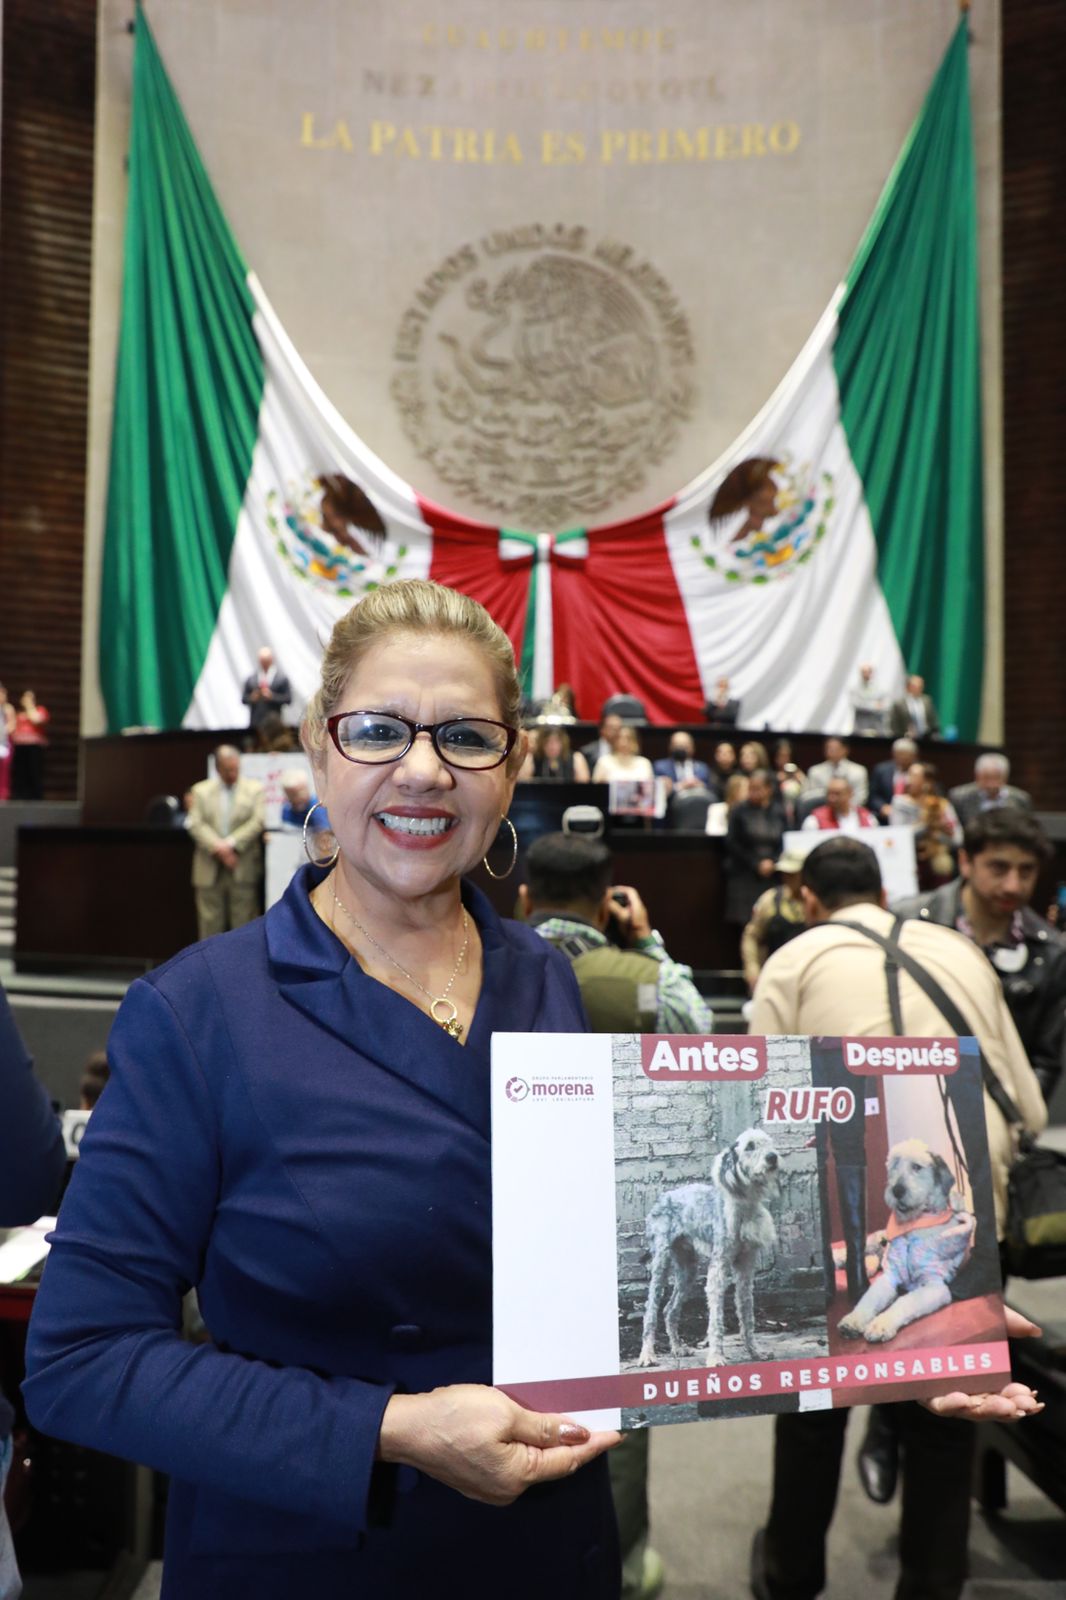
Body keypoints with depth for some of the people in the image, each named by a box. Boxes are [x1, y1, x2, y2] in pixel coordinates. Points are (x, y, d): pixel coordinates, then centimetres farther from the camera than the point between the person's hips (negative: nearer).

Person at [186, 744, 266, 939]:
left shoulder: (255, 789, 6)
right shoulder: (201, 790, 10)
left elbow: (258, 821, -5)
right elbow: (195, 824, -1)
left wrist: (231, 844, -14)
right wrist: (218, 848, -14)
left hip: (243, 870, -1)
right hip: (210, 870, 1)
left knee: (243, 921, 1)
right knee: (210, 923, 5)